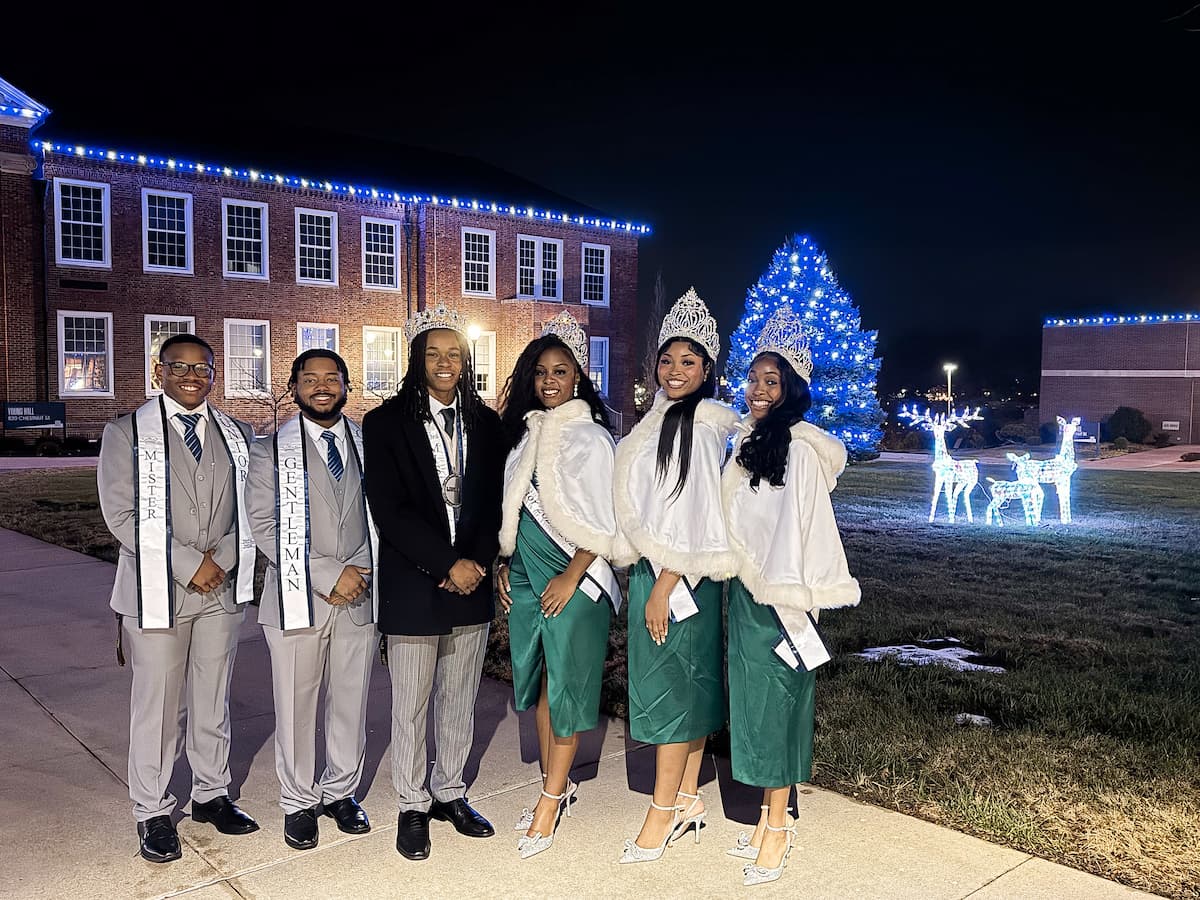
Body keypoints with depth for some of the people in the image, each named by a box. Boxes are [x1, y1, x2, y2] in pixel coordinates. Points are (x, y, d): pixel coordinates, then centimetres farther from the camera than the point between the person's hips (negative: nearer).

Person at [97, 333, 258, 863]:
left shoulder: (236, 435, 9)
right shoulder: (126, 433, -3)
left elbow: (250, 507, 6)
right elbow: (122, 515, -10)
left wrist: (222, 558, -10)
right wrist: (189, 565, -15)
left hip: (223, 588, 4)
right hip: (158, 589, -3)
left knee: (213, 701, 14)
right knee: (156, 706, 4)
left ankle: (211, 794, 30)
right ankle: (153, 813, 20)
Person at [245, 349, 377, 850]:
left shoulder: (369, 446, 9)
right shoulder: (271, 450, 0)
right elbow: (264, 525, -8)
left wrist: (359, 570, -5)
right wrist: (327, 574, -14)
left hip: (359, 597, 3)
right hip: (297, 599, -2)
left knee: (351, 701, 11)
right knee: (296, 706, 7)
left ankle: (340, 792, 30)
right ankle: (299, 803, 25)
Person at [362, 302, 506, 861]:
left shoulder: (485, 423, 8)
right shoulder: (387, 422, -3)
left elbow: (494, 502, 7)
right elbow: (389, 510, -11)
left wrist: (477, 562, -8)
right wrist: (447, 564, -15)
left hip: (472, 583, 4)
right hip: (413, 586, -3)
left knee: (460, 701, 14)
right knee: (411, 707, 7)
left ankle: (450, 794, 31)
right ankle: (412, 807, 24)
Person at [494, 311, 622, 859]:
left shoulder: (591, 438, -8)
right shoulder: (524, 433, 9)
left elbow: (606, 521, -11)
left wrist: (572, 577, -15)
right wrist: (505, 563, 8)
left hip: (573, 578, -6)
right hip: (525, 576, 6)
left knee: (565, 684, 1)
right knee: (538, 682, 11)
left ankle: (550, 803, 9)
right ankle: (556, 784, 25)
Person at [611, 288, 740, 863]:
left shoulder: (701, 427, -14)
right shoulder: (660, 421, 13)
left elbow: (692, 516, -19)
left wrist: (662, 588, -19)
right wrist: (640, 574, 16)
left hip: (677, 576, -9)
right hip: (654, 569, 9)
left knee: (670, 684, -1)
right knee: (689, 683, 14)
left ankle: (665, 809, 10)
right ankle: (688, 798, 25)